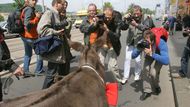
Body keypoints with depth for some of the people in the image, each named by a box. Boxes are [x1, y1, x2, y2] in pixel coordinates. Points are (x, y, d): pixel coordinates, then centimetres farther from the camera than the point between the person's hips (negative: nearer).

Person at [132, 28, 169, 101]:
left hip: (159, 56, -3)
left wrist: (152, 54, -55)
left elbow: (166, 61, -49)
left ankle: (156, 87, 10)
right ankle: (147, 91, -4)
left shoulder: (161, 43, -40)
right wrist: (139, 49, -43)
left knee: (153, 72, -23)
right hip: (149, 56, 3)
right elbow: (133, 56, -22)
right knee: (145, 70, -21)